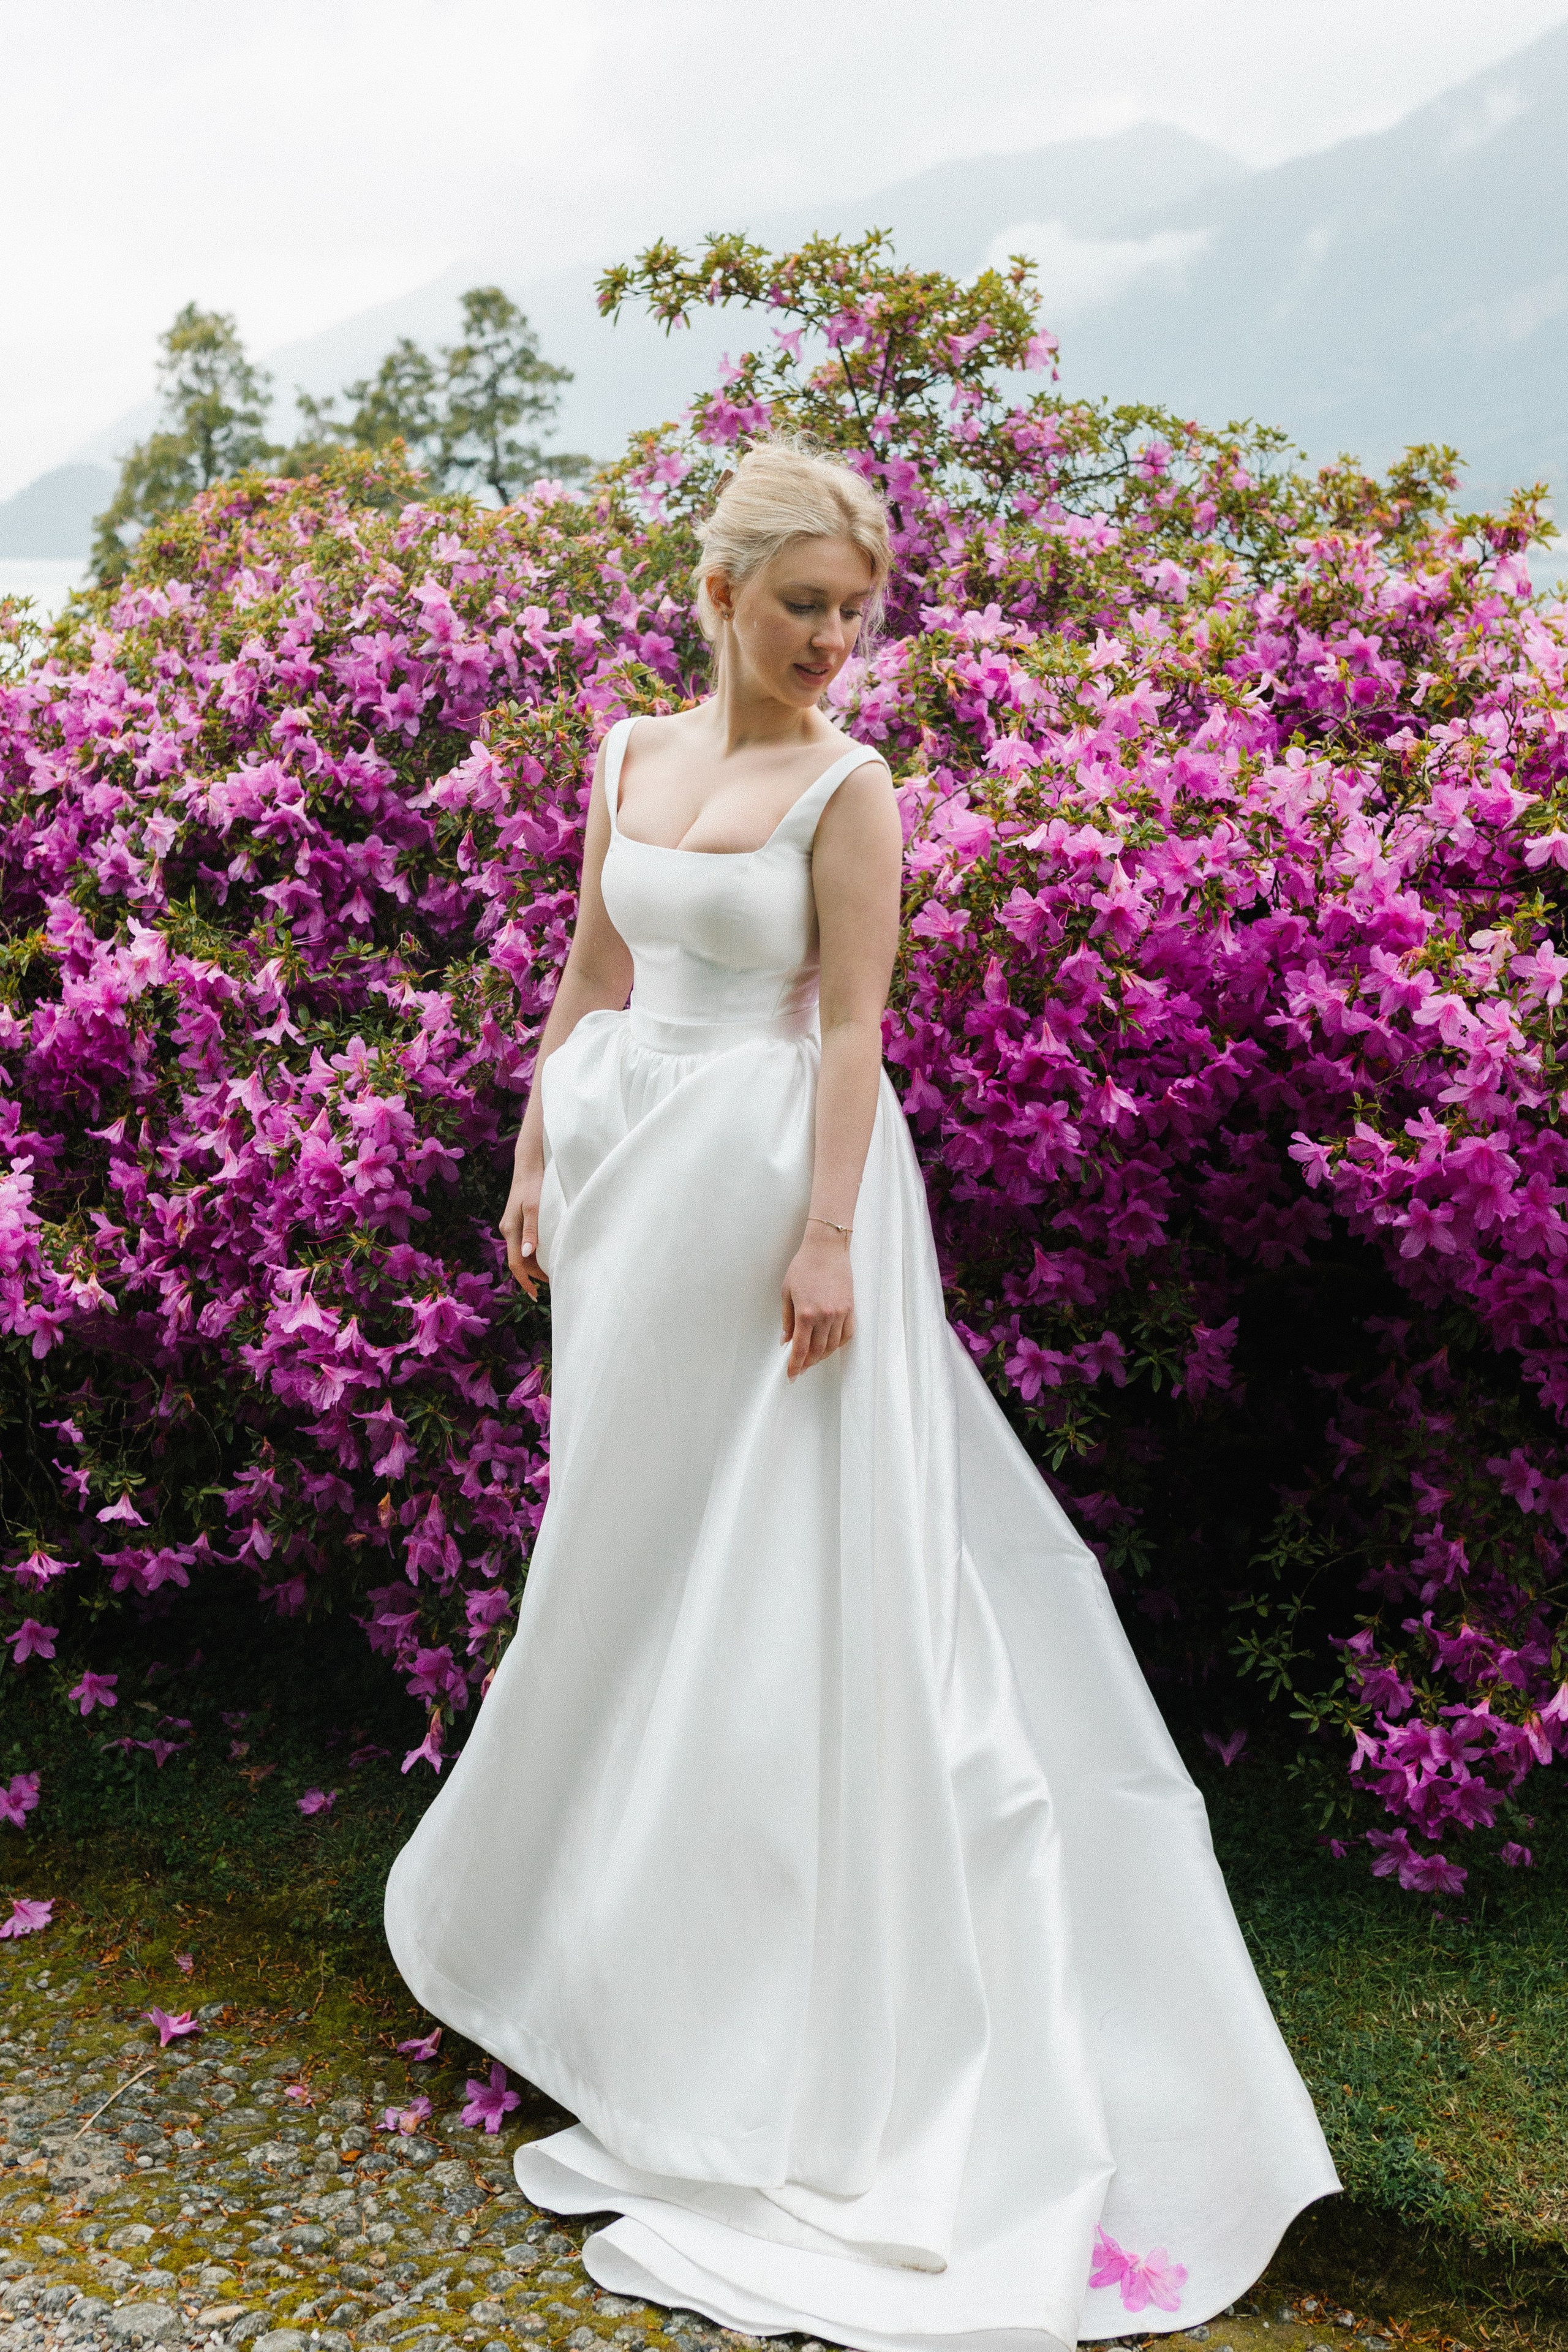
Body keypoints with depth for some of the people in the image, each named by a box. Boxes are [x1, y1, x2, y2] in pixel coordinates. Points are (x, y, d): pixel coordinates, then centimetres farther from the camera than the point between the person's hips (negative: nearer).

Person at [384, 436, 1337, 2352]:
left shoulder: (847, 788, -8)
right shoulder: (631, 753, 8)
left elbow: (851, 1027, -13)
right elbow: (592, 984, 13)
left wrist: (826, 1238, -19)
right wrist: (538, 1165, 12)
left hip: (773, 1169, -6)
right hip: (637, 1168, 6)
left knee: (785, 1559, 0)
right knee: (632, 1541, 15)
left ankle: (772, 2012, 14)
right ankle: (597, 1897, 35)